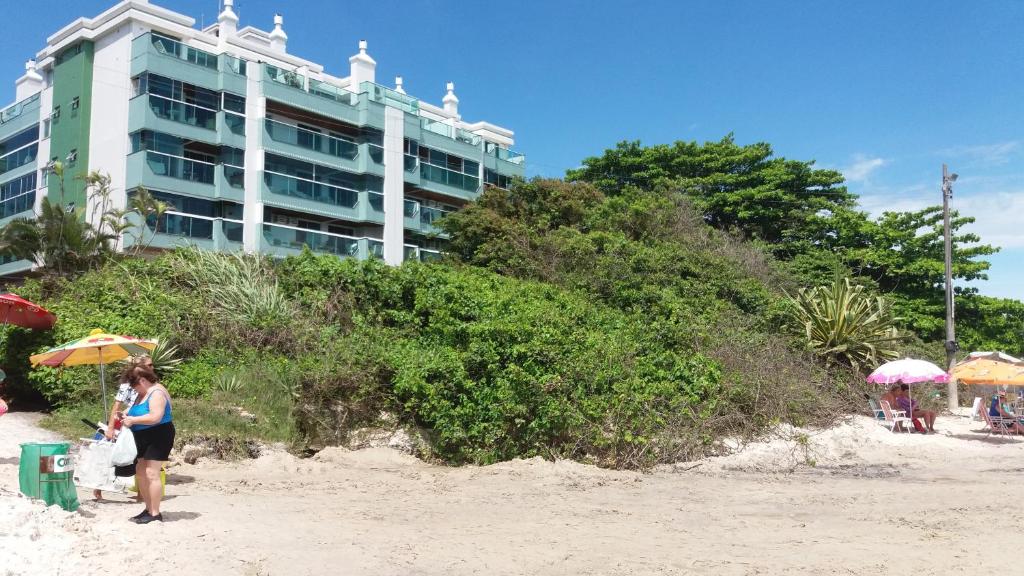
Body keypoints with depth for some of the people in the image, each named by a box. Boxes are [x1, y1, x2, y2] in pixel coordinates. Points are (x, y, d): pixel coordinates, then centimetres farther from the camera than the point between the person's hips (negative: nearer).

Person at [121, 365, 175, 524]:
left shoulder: (156, 393, -18)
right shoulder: (143, 394, 13)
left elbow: (155, 417, -28)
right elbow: (141, 412, 25)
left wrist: (133, 420, -21)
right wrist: (128, 414, 5)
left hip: (158, 438, -10)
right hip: (144, 439, 10)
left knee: (151, 473, -12)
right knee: (140, 473, 12)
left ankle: (155, 514, -7)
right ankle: (149, 509, 22)